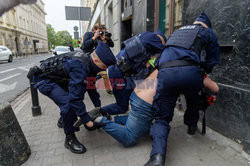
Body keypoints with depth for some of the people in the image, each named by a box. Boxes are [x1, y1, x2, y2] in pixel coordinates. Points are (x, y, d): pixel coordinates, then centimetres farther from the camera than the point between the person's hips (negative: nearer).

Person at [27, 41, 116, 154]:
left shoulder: (87, 60, -5)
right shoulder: (80, 67, -35)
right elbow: (75, 97, -38)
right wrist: (87, 120, -29)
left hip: (56, 77, 9)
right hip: (44, 79, -9)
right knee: (68, 103, -24)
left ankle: (64, 119, 35)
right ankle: (69, 138, -6)